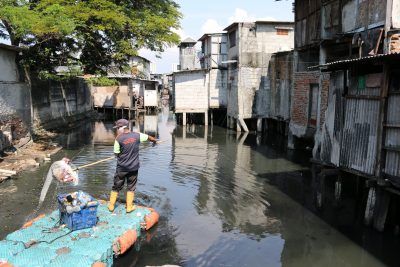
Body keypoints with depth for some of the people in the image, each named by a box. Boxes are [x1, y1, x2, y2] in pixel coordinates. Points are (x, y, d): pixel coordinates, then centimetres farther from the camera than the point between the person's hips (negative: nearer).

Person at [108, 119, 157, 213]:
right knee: (131, 187, 12)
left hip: (121, 167, -2)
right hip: (133, 167, 2)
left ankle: (111, 206, 22)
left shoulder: (118, 139, -12)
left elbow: (116, 154, -5)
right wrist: (154, 140, 34)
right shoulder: (137, 135, -4)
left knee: (116, 187, 13)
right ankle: (129, 207, 17)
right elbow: (149, 137, 13)